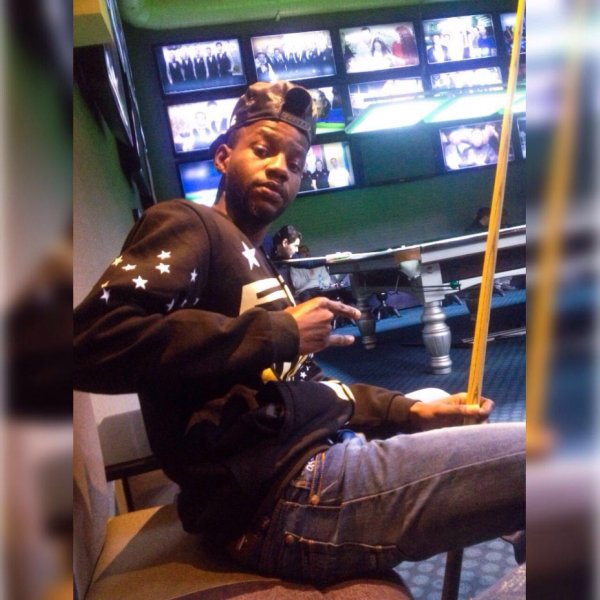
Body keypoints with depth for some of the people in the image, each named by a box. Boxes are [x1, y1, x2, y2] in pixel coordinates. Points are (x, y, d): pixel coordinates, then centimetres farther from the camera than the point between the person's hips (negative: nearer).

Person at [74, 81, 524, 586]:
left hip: (323, 456, 10)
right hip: (289, 500, -10)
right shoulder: (186, 224, -5)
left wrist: (407, 410, 9)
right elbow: (92, 343, -22)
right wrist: (278, 332, -21)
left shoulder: (257, 263, 22)